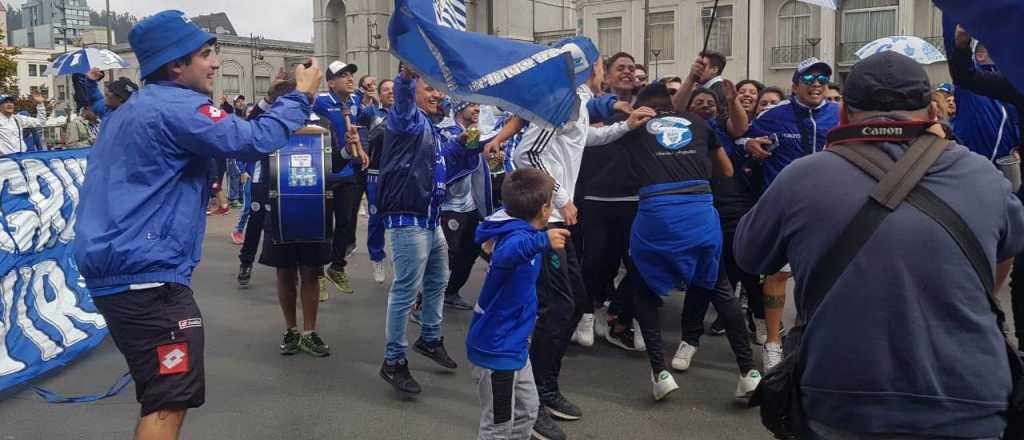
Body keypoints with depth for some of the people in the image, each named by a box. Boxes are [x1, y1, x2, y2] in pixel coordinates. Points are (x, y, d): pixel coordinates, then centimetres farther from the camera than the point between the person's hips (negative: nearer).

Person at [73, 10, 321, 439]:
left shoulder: (134, 109, 20)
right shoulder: (176, 107, -13)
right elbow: (252, 140, -18)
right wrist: (300, 96, -5)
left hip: (119, 267, 10)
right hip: (147, 274, -10)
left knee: (162, 395, 21)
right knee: (170, 400, -8)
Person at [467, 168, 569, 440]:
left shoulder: (514, 230, 5)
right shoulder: (518, 235, -24)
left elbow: (484, 234, 28)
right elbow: (505, 255, -50)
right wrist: (542, 240, -64)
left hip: (512, 343, 10)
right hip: (498, 348, -10)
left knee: (527, 410, 22)